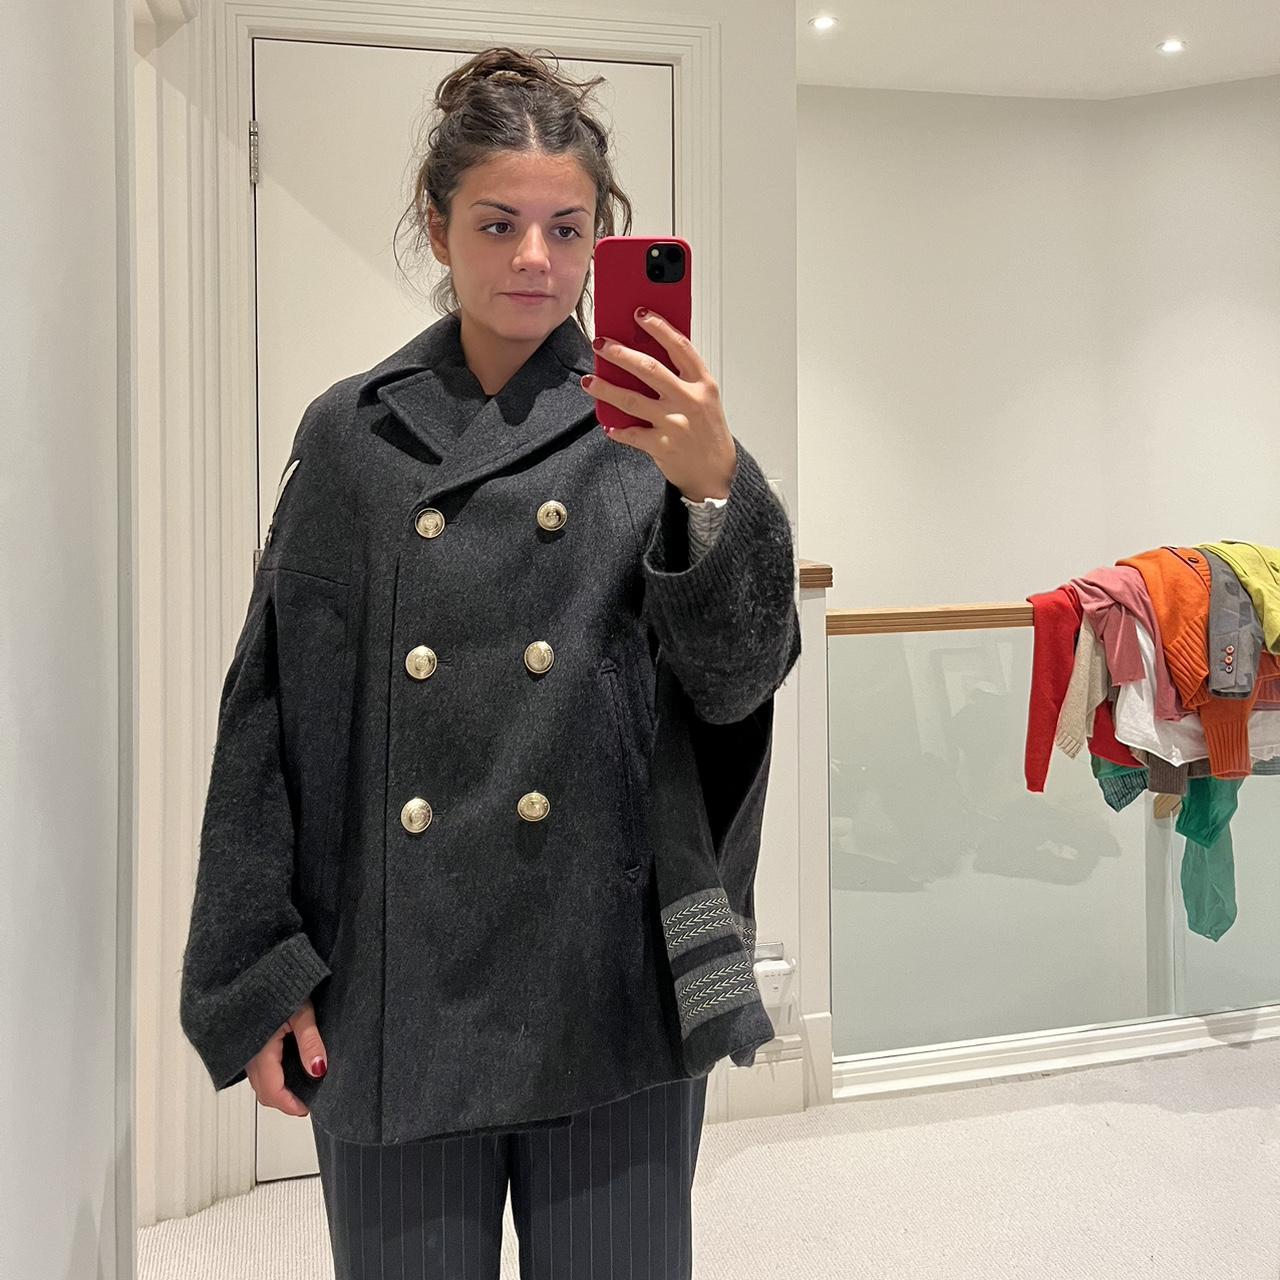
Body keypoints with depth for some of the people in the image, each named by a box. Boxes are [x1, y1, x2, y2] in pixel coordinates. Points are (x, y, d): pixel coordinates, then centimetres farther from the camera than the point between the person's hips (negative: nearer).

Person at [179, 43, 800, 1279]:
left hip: (611, 990, 0)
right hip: (391, 992, 1)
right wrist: (256, 978, 0)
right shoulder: (353, 434, 3)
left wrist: (713, 487, -25)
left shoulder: (648, 432, 1)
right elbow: (267, 715, 3)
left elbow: (738, 679, -8)